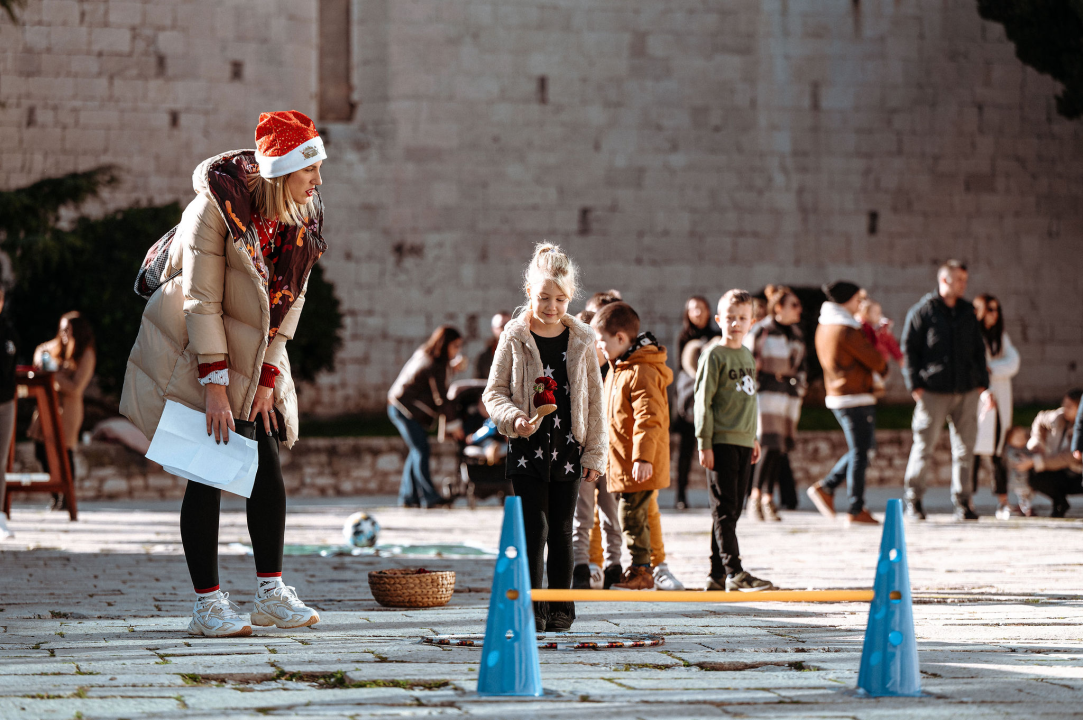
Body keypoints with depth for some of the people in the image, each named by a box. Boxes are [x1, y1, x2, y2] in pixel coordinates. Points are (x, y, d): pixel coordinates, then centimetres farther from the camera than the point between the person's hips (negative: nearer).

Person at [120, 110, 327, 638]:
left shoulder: (303, 218, -2)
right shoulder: (216, 208, -20)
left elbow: (289, 301, 3)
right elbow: (201, 302, -19)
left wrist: (268, 378, -5)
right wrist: (215, 387, -22)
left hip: (251, 361, 6)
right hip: (194, 357, -6)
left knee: (268, 472, 1)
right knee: (207, 476, -7)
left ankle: (270, 594, 10)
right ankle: (207, 605, -2)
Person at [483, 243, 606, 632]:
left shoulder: (582, 340, 5)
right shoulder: (515, 338, -1)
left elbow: (594, 399, 8)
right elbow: (494, 392, 2)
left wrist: (595, 453, 4)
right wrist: (513, 417, -18)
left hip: (568, 446, 2)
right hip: (527, 446, -2)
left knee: (561, 530, 7)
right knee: (534, 527, -6)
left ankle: (561, 609, 15)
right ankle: (530, 609, -1)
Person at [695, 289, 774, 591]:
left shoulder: (748, 356, 16)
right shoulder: (714, 355, -6)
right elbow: (703, 400, -9)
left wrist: (754, 438, 22)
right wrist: (704, 443, -13)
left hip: (743, 441, 7)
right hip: (721, 440, -7)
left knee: (732, 510, 7)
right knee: (725, 509, -8)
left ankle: (717, 574, 11)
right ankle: (733, 572, -12)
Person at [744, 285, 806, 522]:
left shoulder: (796, 335, 17)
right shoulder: (761, 331, -4)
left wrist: (801, 383, 14)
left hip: (790, 394, 7)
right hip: (767, 392, -7)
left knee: (783, 447, 4)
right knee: (770, 445, -16)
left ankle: (768, 497, 12)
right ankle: (755, 496, -6)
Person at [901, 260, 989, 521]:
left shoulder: (967, 311, 15)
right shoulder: (922, 311, -1)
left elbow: (978, 349, 21)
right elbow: (909, 349, -2)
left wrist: (981, 381, 11)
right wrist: (915, 384, -9)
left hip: (967, 391, 5)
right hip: (933, 390, -5)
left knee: (964, 448, 4)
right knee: (924, 445, -3)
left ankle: (962, 502, 10)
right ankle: (913, 500, 9)